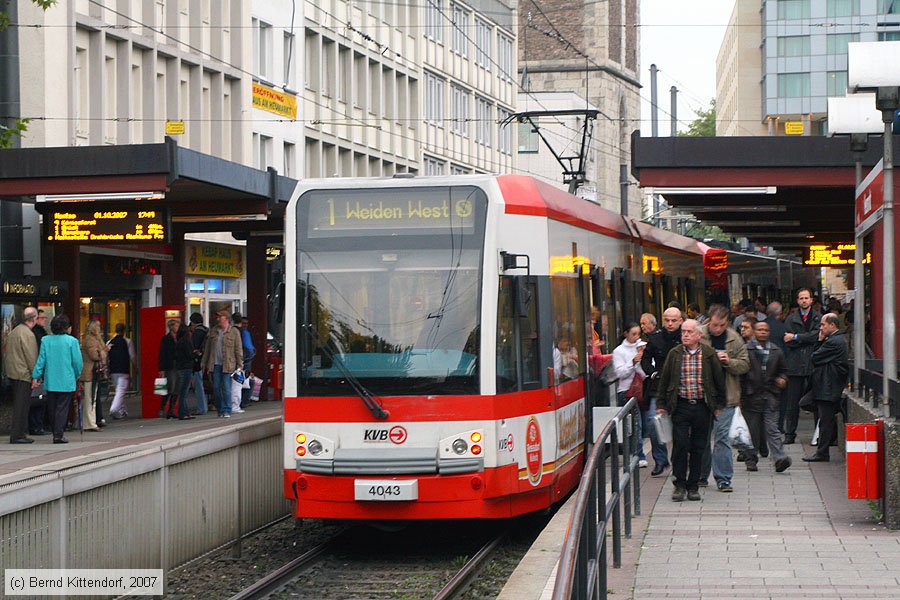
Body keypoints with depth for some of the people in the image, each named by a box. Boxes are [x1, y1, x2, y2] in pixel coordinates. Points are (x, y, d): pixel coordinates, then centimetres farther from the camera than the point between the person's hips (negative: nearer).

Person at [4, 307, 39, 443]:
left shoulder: (13, 331, 13)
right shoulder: (28, 334, -16)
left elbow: (7, 354, 17)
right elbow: (31, 357, -17)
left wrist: (6, 371, 21)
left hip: (12, 373, 9)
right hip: (23, 374, -9)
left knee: (19, 405, 14)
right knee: (21, 405, -6)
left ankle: (20, 433, 17)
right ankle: (16, 435, -5)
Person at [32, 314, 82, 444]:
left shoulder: (45, 340, -1)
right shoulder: (71, 341, -8)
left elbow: (41, 360, -1)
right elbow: (77, 362, -6)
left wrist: (36, 377, 2)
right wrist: (76, 376, 10)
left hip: (50, 381, 3)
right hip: (66, 382, -3)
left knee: (52, 409, 12)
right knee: (62, 408, 0)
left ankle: (56, 434, 19)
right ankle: (58, 435, -7)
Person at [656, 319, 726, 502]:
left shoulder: (709, 354, 2)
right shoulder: (674, 354, 3)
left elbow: (719, 379, 8)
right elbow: (664, 380, 8)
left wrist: (719, 405, 7)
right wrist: (662, 405, 5)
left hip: (702, 406, 0)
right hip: (680, 406, 0)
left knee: (698, 447, 5)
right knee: (680, 444, -6)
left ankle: (693, 485, 15)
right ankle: (680, 485, 4)